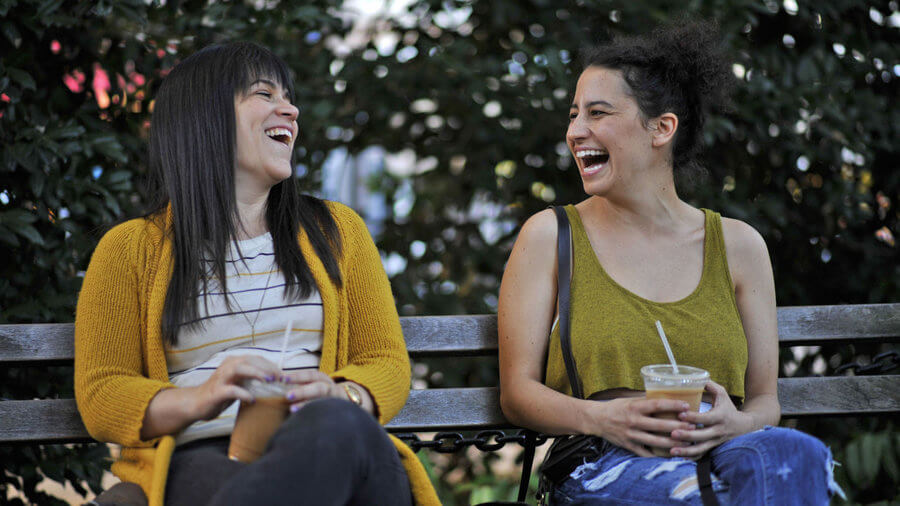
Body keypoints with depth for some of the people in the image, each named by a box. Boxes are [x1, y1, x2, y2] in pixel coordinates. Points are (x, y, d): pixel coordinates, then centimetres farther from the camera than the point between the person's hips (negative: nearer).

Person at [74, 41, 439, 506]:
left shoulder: (337, 230, 23)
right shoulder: (130, 249, 14)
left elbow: (388, 363, 16)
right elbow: (100, 397, 6)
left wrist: (338, 395, -11)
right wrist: (197, 401, -16)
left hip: (323, 444, 2)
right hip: (200, 456, -2)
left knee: (337, 425, -40)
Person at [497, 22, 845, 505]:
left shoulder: (737, 244, 14)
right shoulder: (549, 235, 9)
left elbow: (764, 398, 14)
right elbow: (517, 392, 5)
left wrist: (736, 423, -12)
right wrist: (602, 418, -16)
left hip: (714, 454, 4)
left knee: (792, 452, -33)